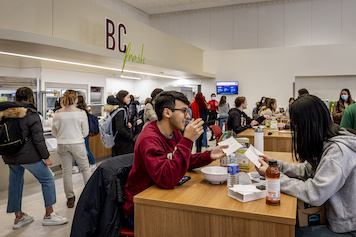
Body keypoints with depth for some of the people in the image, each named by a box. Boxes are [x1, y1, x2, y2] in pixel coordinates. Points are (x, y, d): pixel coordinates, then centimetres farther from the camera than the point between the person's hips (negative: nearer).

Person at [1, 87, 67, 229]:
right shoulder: (30, 114, -13)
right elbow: (38, 139, -16)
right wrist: (46, 157, -10)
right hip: (28, 155, -7)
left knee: (15, 184, 16)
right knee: (47, 180, 4)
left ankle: (18, 217, 27)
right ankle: (49, 215, 7)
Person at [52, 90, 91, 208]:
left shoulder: (57, 113, -3)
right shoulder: (81, 113, -9)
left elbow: (54, 132, 5)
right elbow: (85, 132, -3)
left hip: (62, 145, 2)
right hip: (77, 144, -2)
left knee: (66, 171, 11)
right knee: (85, 168, 14)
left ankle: (70, 198, 18)